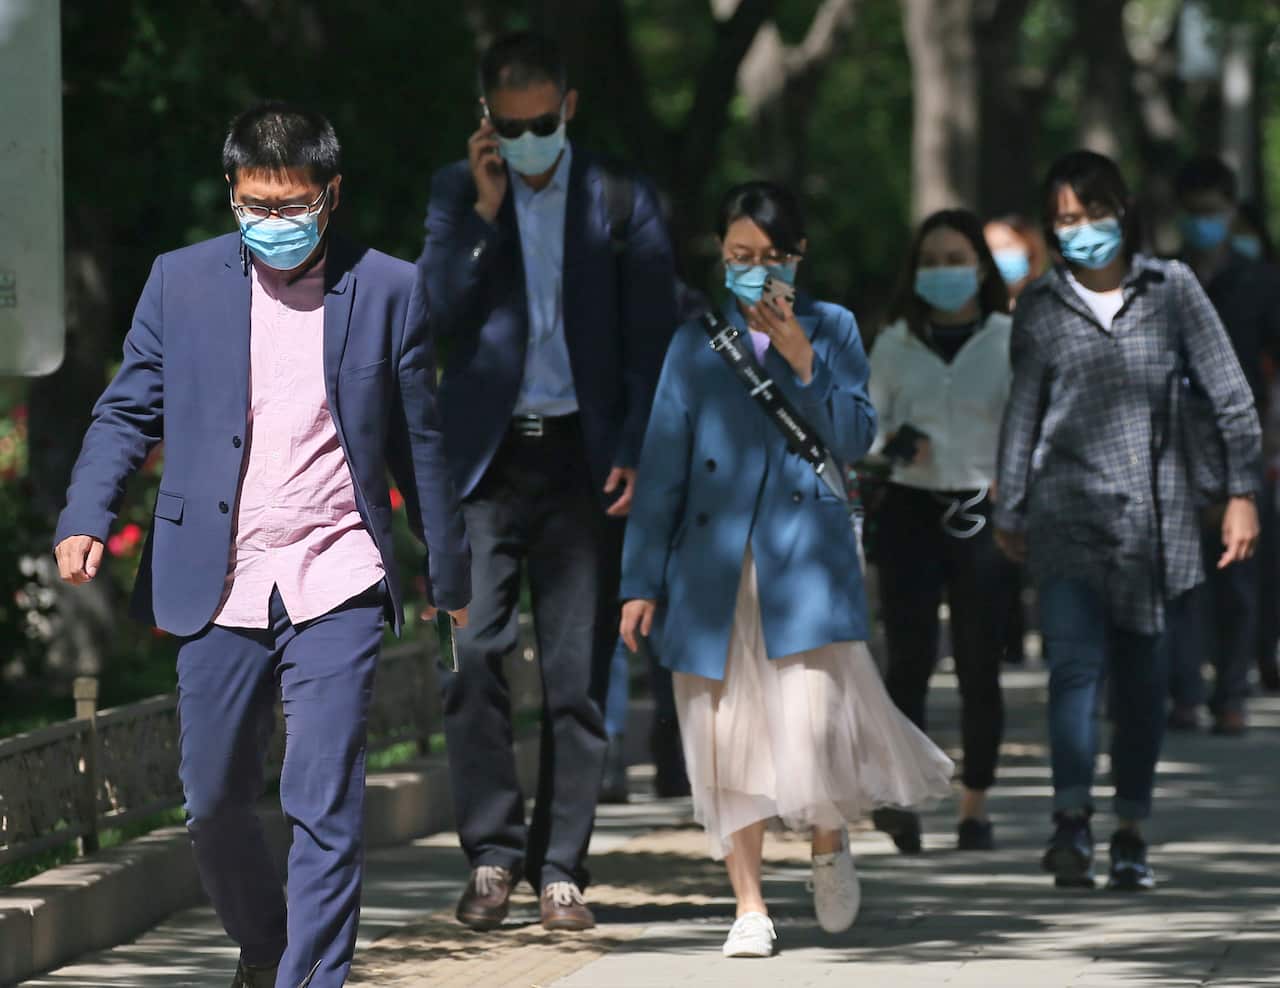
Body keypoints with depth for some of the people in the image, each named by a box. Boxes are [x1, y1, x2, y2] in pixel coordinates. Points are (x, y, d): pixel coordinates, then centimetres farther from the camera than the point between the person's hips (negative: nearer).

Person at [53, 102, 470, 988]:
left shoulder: (388, 291, 3)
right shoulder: (182, 283, 6)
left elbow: (421, 443, 10)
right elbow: (128, 412, 7)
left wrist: (452, 574, 17)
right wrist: (85, 520, -10)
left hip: (337, 588, -2)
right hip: (222, 586, 2)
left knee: (324, 803, -11)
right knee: (214, 800, 10)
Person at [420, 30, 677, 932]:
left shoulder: (619, 200, 4)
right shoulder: (457, 193, 8)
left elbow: (652, 338, 4)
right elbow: (434, 311, -2)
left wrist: (635, 451, -6)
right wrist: (484, 211, -10)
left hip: (583, 460, 0)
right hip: (484, 458, 0)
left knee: (579, 676, 1)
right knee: (472, 660, -9)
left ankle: (560, 868, 7)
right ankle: (493, 857, -1)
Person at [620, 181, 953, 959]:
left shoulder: (832, 330, 9)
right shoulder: (696, 341, 10)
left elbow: (856, 441, 1)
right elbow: (664, 464, 8)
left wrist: (803, 364, -11)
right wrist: (642, 580, 4)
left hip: (806, 556, -1)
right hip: (714, 565, 1)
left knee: (812, 718, -12)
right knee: (728, 735, 0)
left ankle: (830, 844, 18)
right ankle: (750, 906, 9)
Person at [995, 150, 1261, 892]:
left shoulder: (1172, 289, 3)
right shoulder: (1042, 308, 5)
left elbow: (1231, 397, 5)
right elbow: (1022, 414, 14)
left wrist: (1244, 492, 1)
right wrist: (1010, 512, 16)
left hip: (1157, 514, 1)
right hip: (1069, 511, -1)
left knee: (1144, 678, 4)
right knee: (1075, 663, -16)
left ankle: (1132, 832, 13)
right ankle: (1073, 819, -25)